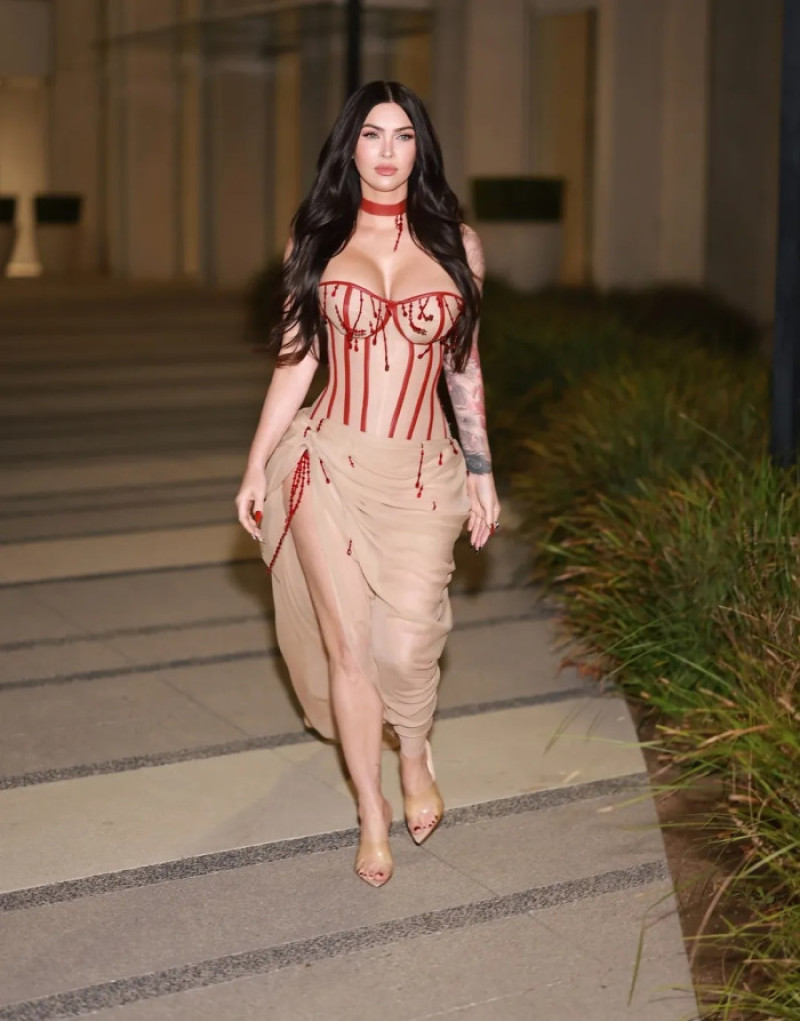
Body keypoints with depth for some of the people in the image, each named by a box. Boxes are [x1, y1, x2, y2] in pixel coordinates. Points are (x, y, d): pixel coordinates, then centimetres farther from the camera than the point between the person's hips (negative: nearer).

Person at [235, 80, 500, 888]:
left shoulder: (455, 243, 5)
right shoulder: (317, 243, 4)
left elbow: (464, 367, 10)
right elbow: (294, 363, 7)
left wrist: (481, 471, 10)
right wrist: (256, 469, 5)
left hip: (423, 474, 0)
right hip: (330, 466, 0)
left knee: (406, 645, -9)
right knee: (348, 645, 5)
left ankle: (415, 755, 26)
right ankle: (371, 810, 24)